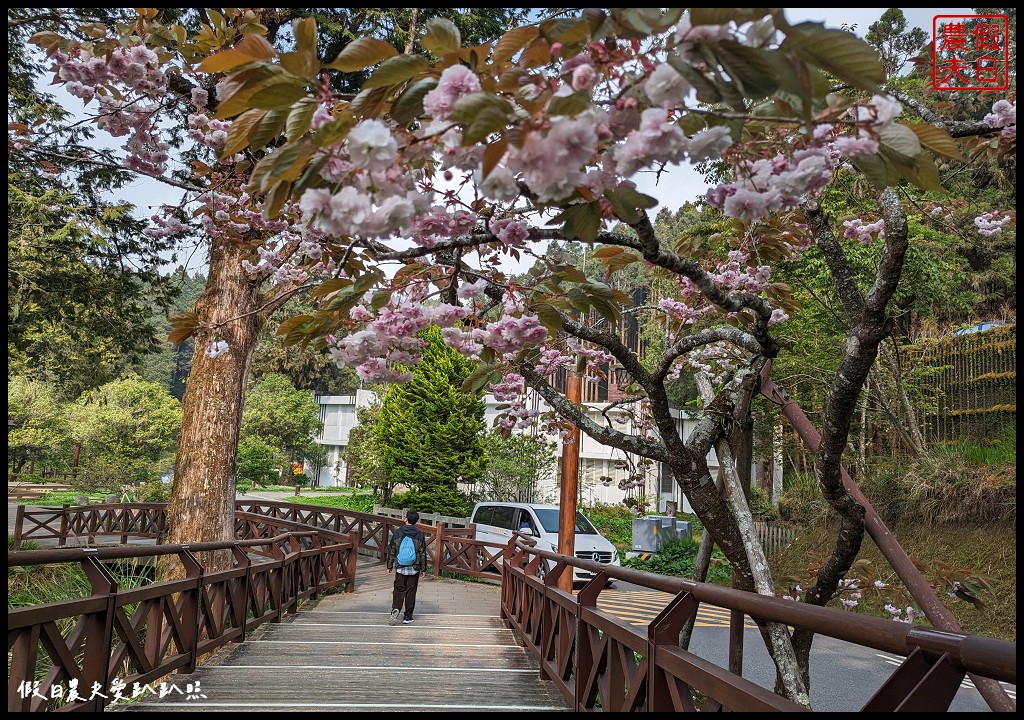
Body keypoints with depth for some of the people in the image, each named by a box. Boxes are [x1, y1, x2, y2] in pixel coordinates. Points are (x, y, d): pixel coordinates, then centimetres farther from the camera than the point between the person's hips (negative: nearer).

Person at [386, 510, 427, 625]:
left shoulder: (398, 533, -3)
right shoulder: (420, 534, -3)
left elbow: (391, 551, 1)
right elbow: (423, 553, 0)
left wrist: (390, 566, 10)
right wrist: (423, 569, 9)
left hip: (400, 567, 0)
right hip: (414, 568, 0)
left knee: (399, 590, 8)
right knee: (411, 591, 8)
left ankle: (396, 609, -16)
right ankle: (408, 616, 11)